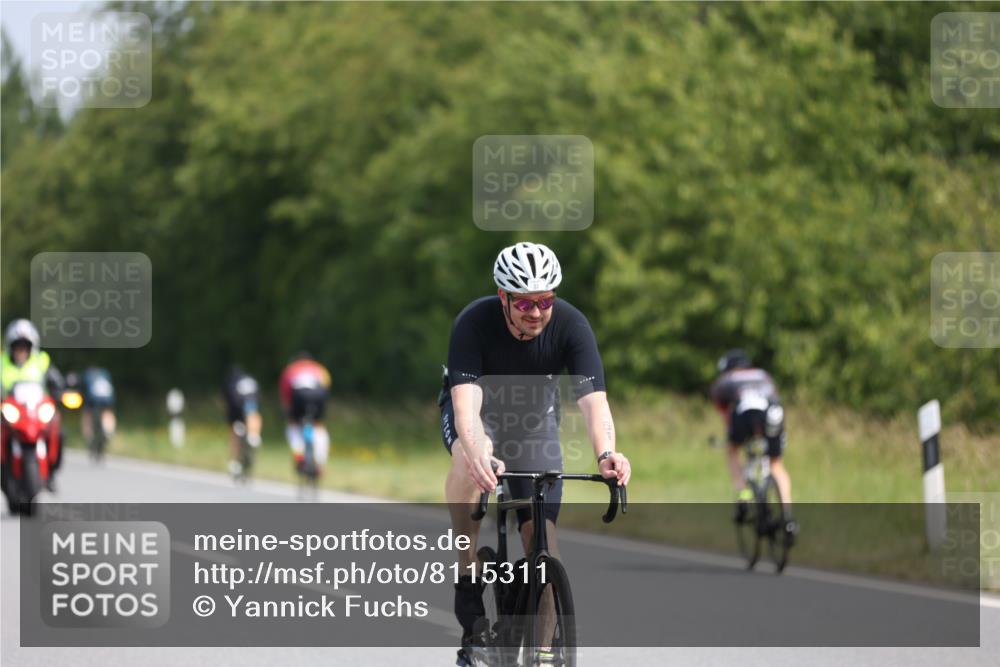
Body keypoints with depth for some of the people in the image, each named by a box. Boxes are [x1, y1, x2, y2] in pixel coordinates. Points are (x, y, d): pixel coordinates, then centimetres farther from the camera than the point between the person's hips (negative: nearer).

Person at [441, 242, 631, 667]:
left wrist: (605, 454, -56)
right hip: (479, 411, -2)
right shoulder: (474, 323, -32)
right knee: (470, 458, -38)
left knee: (541, 531, -8)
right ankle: (468, 579, -28)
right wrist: (476, 455, -62)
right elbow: (466, 400, -42)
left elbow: (593, 398, -36)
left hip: (535, 417, 2)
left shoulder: (570, 325, -27)